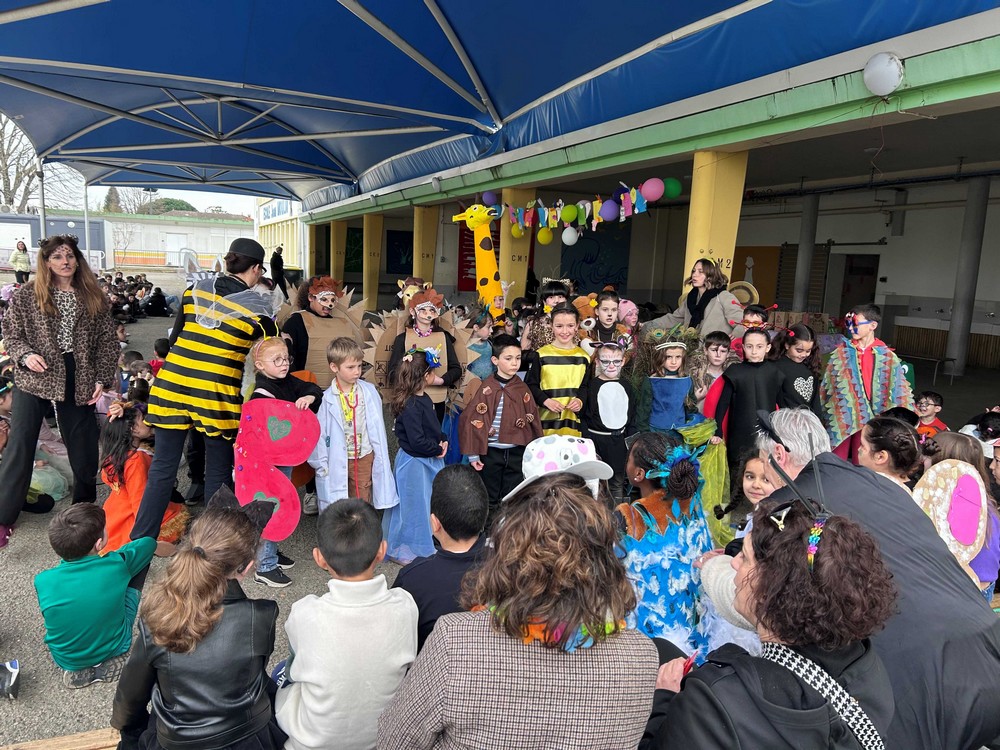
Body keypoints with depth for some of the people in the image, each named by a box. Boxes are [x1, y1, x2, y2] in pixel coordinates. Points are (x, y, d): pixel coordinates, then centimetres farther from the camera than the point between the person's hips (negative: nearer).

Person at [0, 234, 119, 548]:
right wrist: (25, 355, -16)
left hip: (78, 381, 2)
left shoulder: (93, 297, 4)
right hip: (34, 379, -1)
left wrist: (102, 379, -2)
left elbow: (106, 340, 5)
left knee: (83, 447, 8)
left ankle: (85, 505, 29)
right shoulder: (26, 295, 0)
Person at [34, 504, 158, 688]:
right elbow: (149, 543, -4)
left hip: (66, 660, 2)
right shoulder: (117, 564, -27)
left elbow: (48, 615, 0)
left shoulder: (43, 581, -24)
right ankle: (109, 662, 9)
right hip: (114, 649, -2)